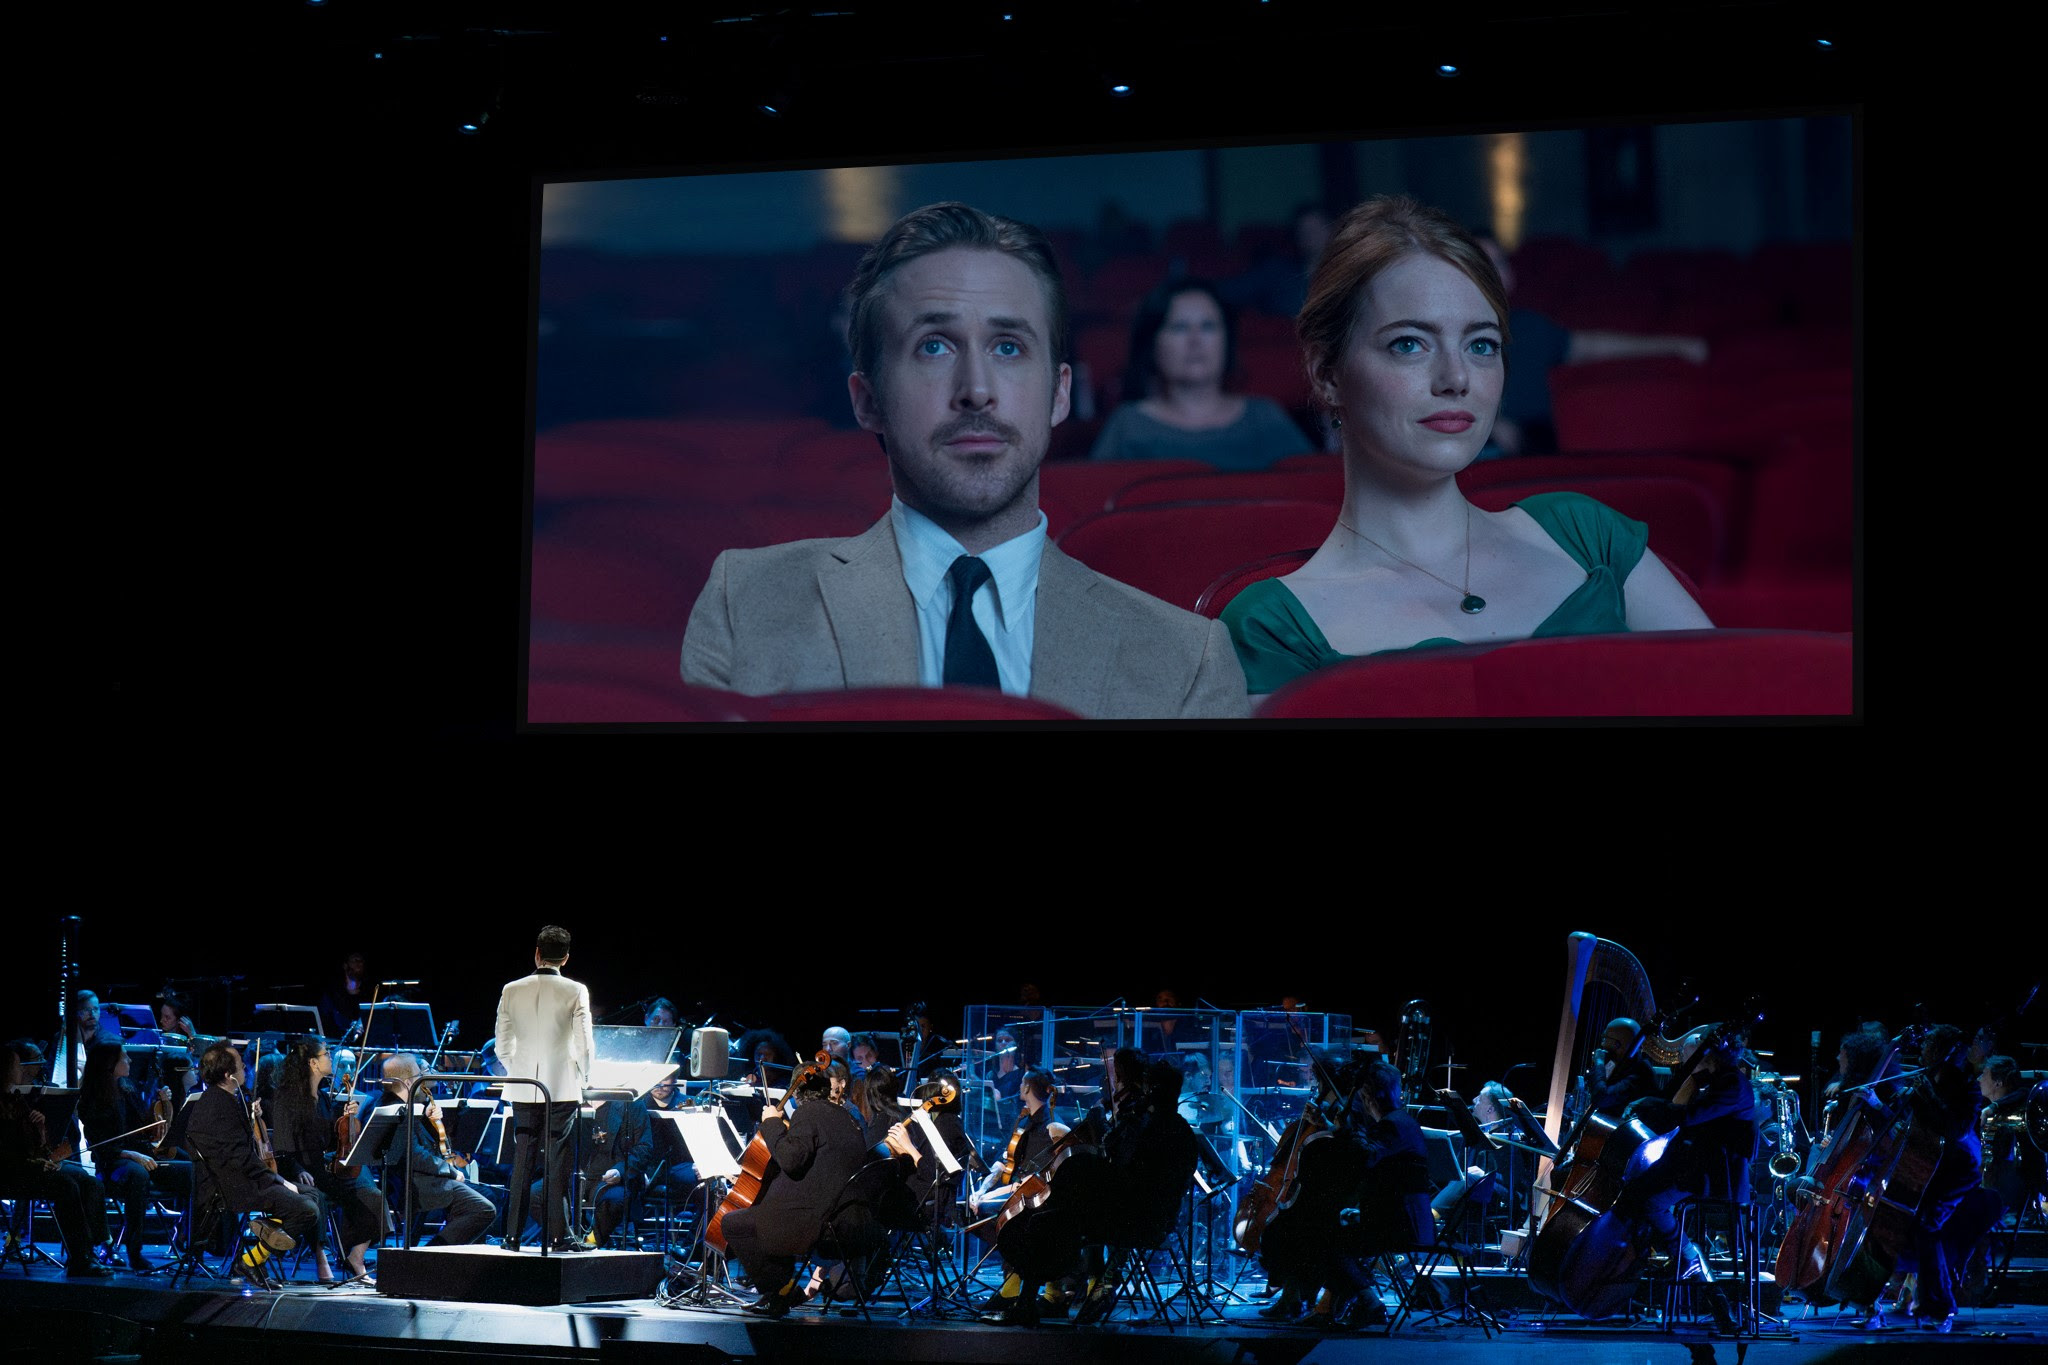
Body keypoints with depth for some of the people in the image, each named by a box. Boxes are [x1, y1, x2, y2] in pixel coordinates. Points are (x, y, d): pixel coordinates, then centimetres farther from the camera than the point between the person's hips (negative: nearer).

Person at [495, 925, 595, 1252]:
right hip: (563, 1088, -3)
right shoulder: (575, 992, -7)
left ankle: (513, 1235, 9)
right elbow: (585, 1044, -8)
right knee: (557, 1163, 1)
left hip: (524, 1090, 3)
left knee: (522, 1161, 8)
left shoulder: (512, 991, 2)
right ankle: (557, 1234, 0)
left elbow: (503, 1046, 5)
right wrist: (583, 1077, 9)